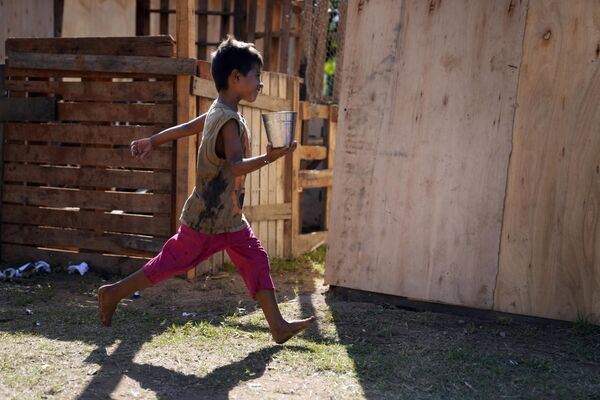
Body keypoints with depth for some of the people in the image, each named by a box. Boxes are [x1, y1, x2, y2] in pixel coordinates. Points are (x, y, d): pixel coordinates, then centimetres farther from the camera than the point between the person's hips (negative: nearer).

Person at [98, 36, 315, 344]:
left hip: (228, 217, 9)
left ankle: (278, 325, 5)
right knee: (171, 263, 3)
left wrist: (152, 141, 31)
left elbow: (185, 127, 20)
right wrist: (267, 158, -48)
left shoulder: (217, 112, 7)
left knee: (256, 259, 4)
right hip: (206, 218, -9)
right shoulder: (230, 120, -24)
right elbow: (236, 166, -35)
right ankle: (113, 293, 19)